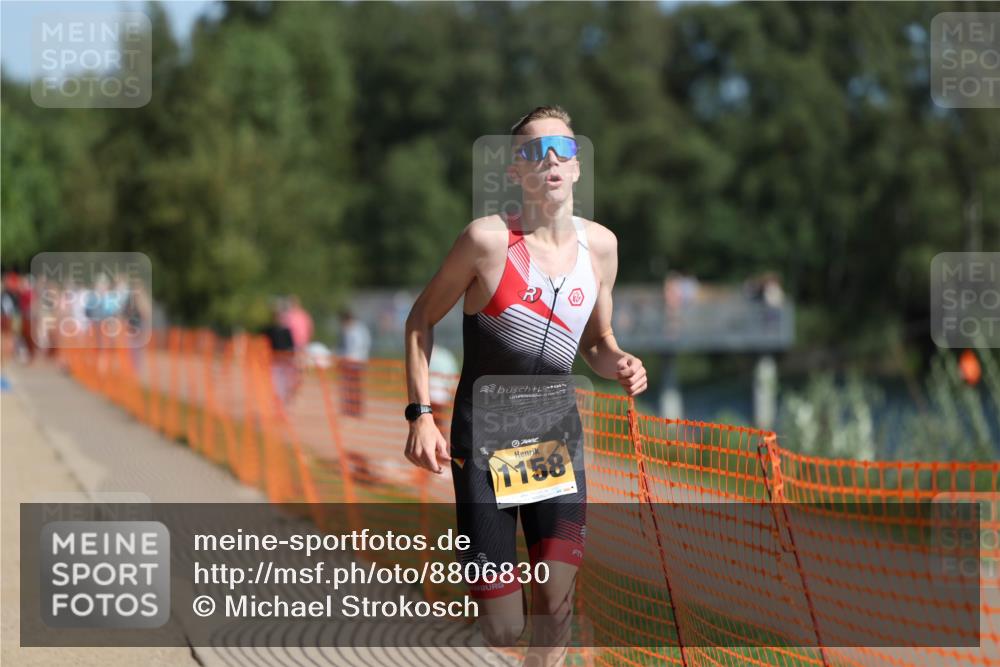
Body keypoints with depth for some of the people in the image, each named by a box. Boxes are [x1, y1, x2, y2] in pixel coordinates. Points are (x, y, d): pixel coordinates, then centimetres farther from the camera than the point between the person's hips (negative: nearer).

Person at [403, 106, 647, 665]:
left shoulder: (599, 245, 1)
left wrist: (619, 365, -8)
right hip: (483, 439, -4)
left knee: (556, 611, -3)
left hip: (558, 436, 4)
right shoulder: (488, 239, -13)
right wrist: (421, 414, -11)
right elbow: (423, 318, -2)